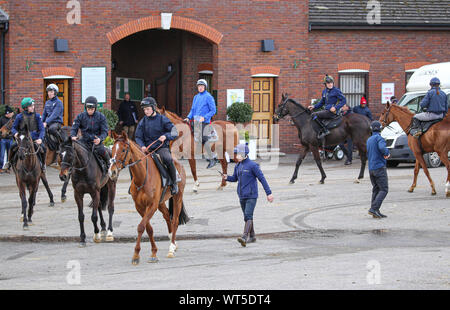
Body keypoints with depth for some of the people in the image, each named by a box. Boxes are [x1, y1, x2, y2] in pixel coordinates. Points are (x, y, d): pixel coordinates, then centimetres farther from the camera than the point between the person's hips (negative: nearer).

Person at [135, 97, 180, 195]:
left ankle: (174, 183, -17)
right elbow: (138, 137, 8)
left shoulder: (162, 119, 0)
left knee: (168, 159, -35)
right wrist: (142, 146, -13)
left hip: (161, 148, -4)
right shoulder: (143, 122, 9)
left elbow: (174, 133, -3)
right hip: (147, 149, 4)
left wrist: (166, 136, -24)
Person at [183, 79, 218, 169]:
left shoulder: (208, 97, -5)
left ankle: (213, 159, -7)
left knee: (206, 141, -13)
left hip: (205, 122, -7)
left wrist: (204, 117, -18)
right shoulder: (196, 97, 17)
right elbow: (193, 109, 22)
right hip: (196, 122, 7)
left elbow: (213, 110, -7)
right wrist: (189, 117, 6)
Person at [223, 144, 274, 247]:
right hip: (242, 196, 7)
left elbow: (262, 179, -10)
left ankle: (244, 237, -29)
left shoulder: (252, 165, -12)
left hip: (251, 196, -7)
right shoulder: (238, 166, 9)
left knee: (248, 216, -16)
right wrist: (227, 177, -1)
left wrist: (269, 193, -12)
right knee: (247, 217, 13)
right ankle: (252, 236, 25)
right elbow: (235, 178, 22)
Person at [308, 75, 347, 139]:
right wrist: (314, 107, 10)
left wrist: (336, 107, -20)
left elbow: (343, 100, -9)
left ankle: (325, 130, -22)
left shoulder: (336, 91, -8)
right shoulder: (324, 91, 14)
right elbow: (322, 102, 25)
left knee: (314, 115, -20)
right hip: (326, 111, 9)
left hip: (332, 112, -9)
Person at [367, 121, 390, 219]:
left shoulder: (369, 140, 14)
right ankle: (374, 208, -20)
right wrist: (387, 153, -9)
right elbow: (382, 148, -30)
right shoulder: (379, 138, -10)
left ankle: (375, 212, 7)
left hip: (371, 168, 8)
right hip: (379, 167, -8)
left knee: (376, 189, 11)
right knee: (384, 189, -7)